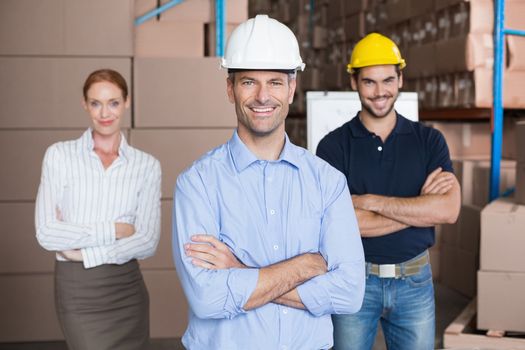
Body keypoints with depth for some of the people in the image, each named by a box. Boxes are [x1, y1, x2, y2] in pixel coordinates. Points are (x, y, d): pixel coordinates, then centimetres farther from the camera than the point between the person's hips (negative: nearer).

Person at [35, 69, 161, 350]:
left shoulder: (147, 165, 3)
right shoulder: (59, 155, 0)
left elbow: (148, 241, -5)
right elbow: (46, 233, -8)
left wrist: (85, 253, -12)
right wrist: (113, 230, -10)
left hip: (128, 289, 2)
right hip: (77, 289, -2)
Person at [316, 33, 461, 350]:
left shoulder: (429, 141, 1)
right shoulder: (334, 146, -6)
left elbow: (448, 210, -14)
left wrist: (370, 201, -17)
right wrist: (421, 205, -14)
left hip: (414, 279, 2)